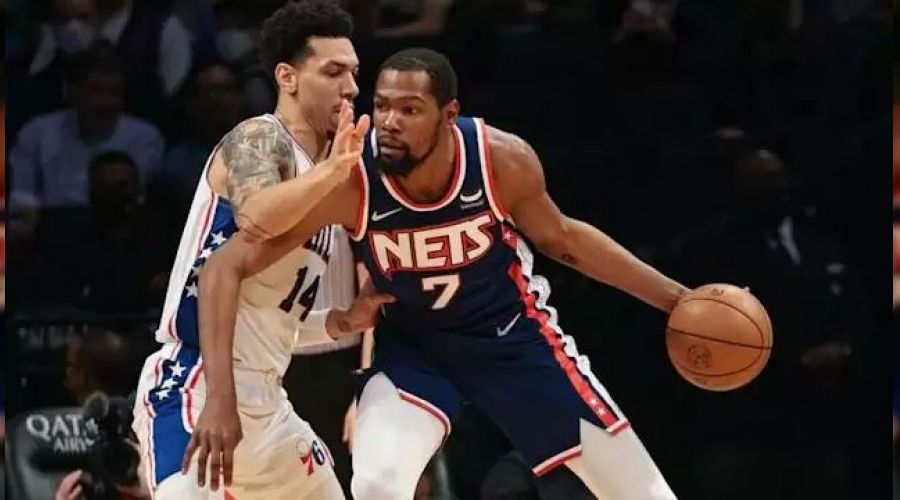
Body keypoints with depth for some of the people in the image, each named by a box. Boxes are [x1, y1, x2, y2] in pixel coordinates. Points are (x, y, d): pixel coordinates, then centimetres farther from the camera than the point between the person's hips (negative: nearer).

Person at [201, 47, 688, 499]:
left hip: (513, 333, 1)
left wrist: (672, 296, -3)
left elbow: (560, 238, -3)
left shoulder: (503, 159, -25)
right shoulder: (349, 183, -30)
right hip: (411, 344, -1)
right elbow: (226, 266, -27)